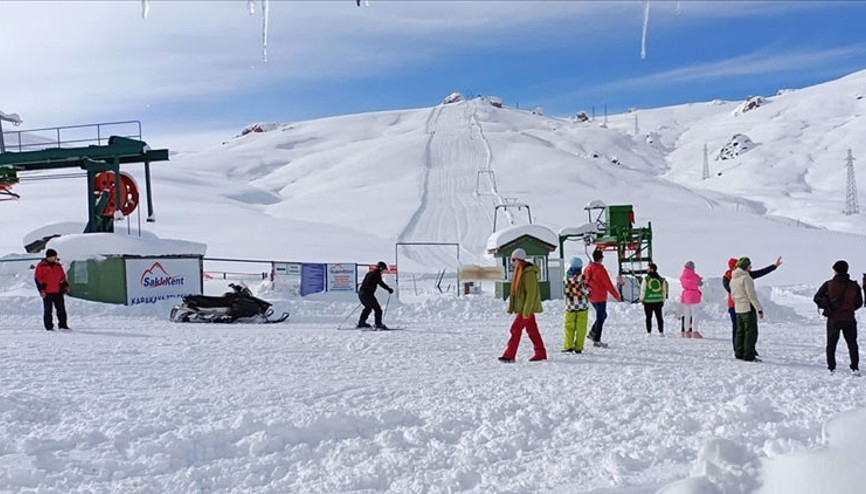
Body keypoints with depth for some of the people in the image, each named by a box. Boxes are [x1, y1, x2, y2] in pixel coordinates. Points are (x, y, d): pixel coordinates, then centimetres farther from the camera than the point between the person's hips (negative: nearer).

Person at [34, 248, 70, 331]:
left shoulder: (58, 265, 13)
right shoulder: (41, 266, -4)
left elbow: (63, 277, 21)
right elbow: (37, 279, -6)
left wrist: (65, 286, 9)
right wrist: (41, 290, -12)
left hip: (58, 292, 5)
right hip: (47, 293, -5)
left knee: (61, 309, 4)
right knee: (48, 310, 2)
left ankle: (63, 325, 11)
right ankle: (49, 327, 8)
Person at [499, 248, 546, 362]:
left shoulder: (529, 273, -19)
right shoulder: (519, 272, 11)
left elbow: (531, 293, -22)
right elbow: (515, 291, 17)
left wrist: (526, 311, -23)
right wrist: (511, 306, 16)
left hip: (527, 307, -9)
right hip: (522, 307, 9)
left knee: (516, 329, -8)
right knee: (532, 330, 12)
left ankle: (509, 355, -4)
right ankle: (541, 353, 19)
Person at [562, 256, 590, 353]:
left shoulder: (565, 278, 1)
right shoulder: (582, 277, -12)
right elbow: (587, 291, -8)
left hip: (570, 306, 3)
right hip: (582, 305, -3)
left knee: (569, 326, 11)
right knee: (581, 327, 5)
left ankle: (568, 346, 4)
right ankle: (578, 347, 7)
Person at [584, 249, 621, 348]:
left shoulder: (587, 269, 5)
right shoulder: (601, 270, -18)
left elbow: (584, 282, 14)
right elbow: (608, 284, -16)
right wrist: (616, 295, -6)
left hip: (591, 298, 8)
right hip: (600, 298, -7)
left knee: (603, 315, 21)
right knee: (600, 318, 2)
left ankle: (593, 332, 11)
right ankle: (596, 340, 5)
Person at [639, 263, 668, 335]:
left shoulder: (646, 279, -10)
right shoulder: (661, 279, 2)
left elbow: (643, 290, -7)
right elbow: (664, 291, 7)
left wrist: (642, 299, 5)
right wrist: (663, 300, 15)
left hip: (648, 301, -3)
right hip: (658, 301, 3)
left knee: (649, 317, 4)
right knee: (659, 317, 9)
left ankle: (649, 332, 5)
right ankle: (661, 332, 10)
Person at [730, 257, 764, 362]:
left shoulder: (733, 279, 11)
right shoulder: (746, 278, -15)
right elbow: (751, 295, -18)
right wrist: (759, 309, -15)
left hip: (738, 308, 8)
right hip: (748, 307, -8)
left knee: (740, 331, 12)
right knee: (751, 332, -4)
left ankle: (739, 353, 14)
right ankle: (749, 355, -5)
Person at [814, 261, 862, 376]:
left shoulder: (829, 285, -9)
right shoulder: (854, 286, -4)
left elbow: (817, 298, -3)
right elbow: (859, 303, 6)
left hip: (833, 319, -1)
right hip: (849, 319, 1)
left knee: (831, 344, 12)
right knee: (852, 344, 14)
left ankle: (831, 367, 11)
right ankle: (855, 368, 9)